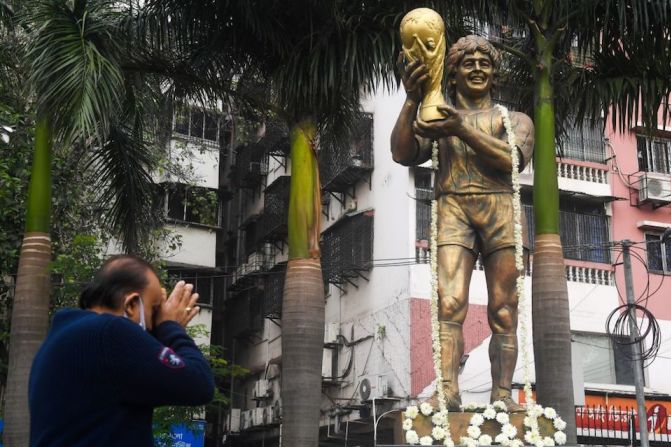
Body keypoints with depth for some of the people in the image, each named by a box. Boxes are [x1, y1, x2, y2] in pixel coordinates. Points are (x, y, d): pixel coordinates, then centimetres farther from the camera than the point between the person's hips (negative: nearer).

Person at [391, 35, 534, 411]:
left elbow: (513, 159, -4)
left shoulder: (514, 119, 19)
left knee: (504, 310, -5)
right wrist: (412, 100, -8)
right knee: (449, 303, -18)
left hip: (500, 211, 1)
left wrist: (462, 130, -13)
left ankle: (502, 393, -5)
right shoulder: (435, 118, 21)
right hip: (453, 210, 0)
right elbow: (402, 154, 3)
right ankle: (448, 391, -25)